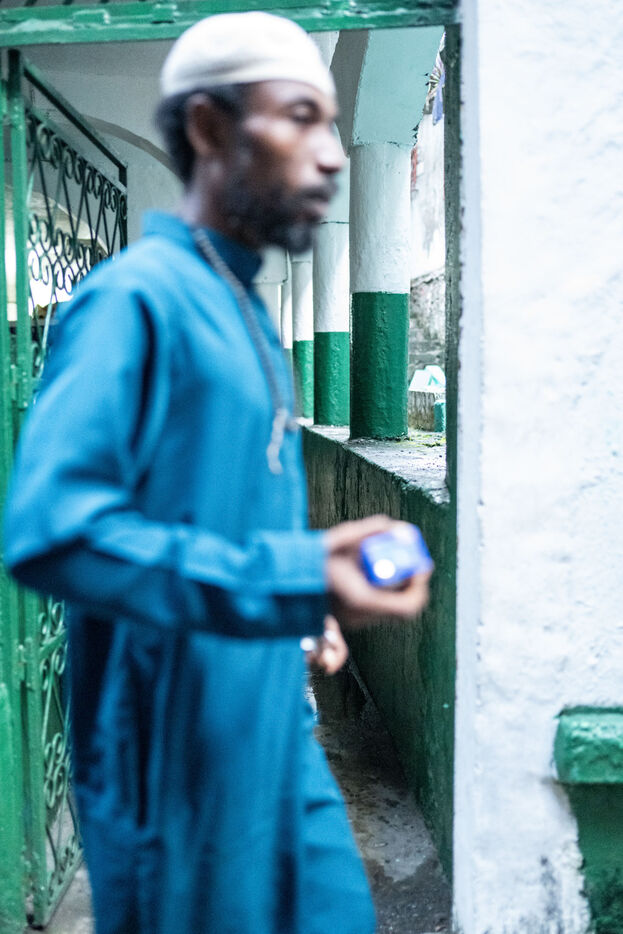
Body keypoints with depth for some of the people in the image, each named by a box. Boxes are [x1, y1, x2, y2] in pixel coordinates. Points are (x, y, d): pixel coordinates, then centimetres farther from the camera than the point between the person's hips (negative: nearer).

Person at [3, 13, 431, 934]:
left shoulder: (244, 312, 11)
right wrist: (288, 584, -31)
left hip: (276, 729, 9)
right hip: (182, 752, -8)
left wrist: (304, 606, 9)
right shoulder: (137, 297, -17)